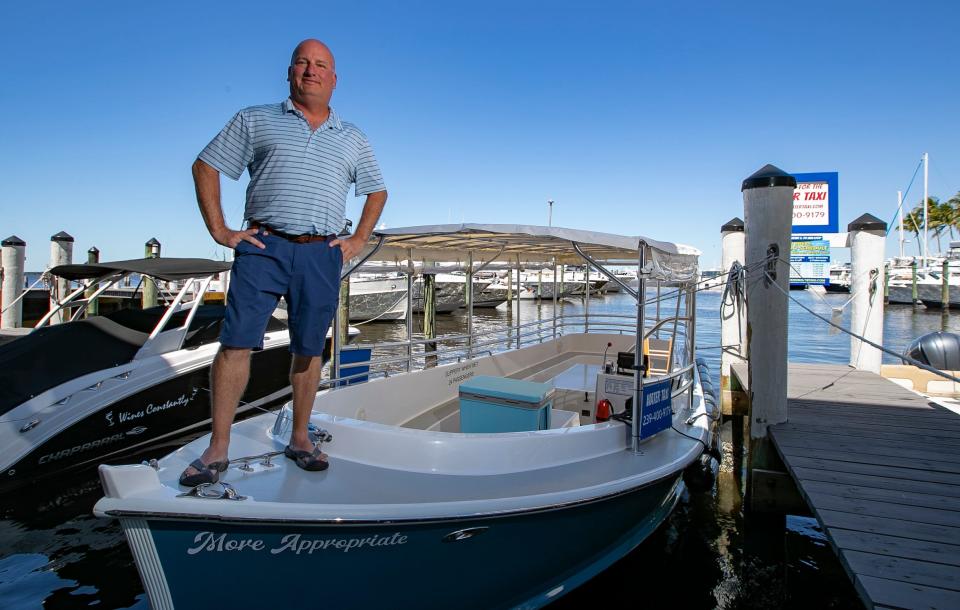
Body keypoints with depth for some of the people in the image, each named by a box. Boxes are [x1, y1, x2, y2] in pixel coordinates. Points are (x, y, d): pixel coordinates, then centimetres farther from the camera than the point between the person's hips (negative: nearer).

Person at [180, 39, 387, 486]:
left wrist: (358, 240, 12)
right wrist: (220, 231, 2)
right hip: (263, 247, -1)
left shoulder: (352, 139, 18)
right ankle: (217, 449, 2)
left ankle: (299, 438, 19)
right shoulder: (255, 120, 12)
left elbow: (377, 191, 25)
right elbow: (205, 167, 12)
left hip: (321, 254, 2)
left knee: (309, 349, 5)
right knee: (235, 343, -8)